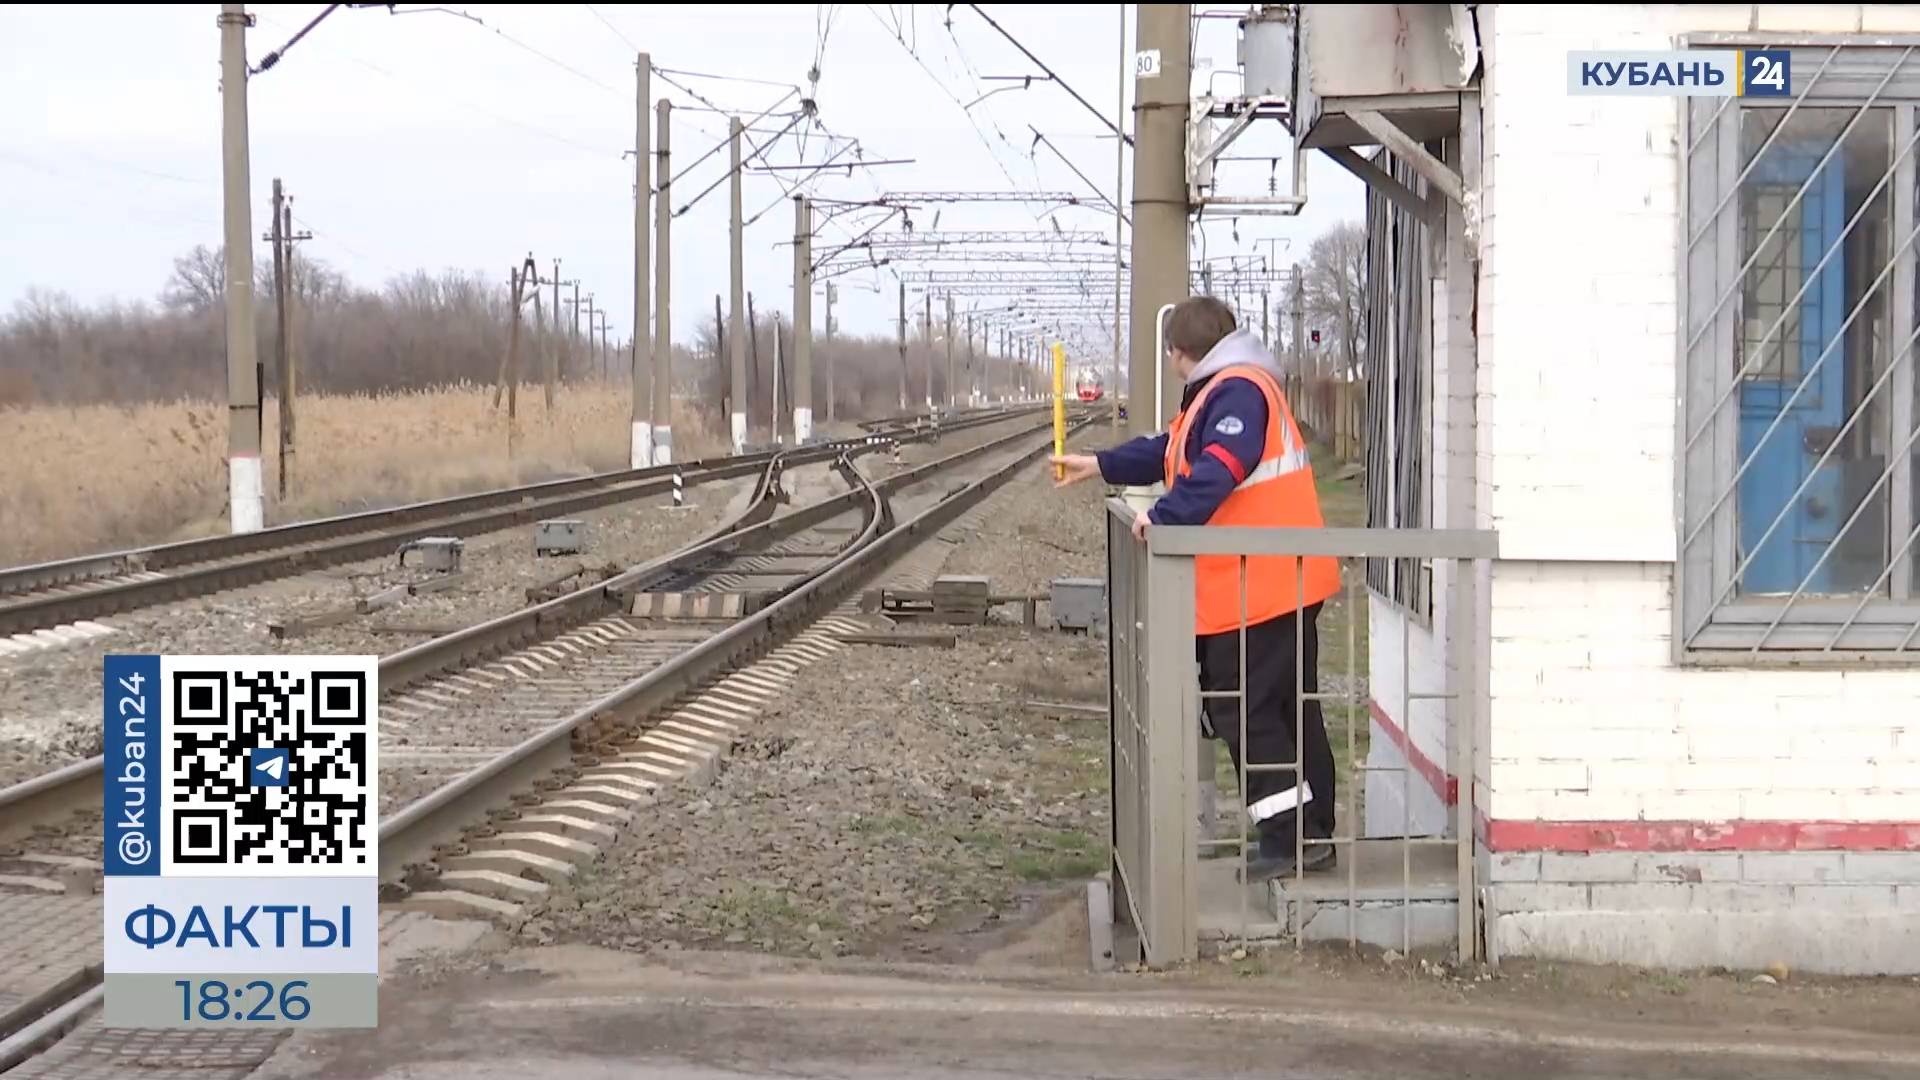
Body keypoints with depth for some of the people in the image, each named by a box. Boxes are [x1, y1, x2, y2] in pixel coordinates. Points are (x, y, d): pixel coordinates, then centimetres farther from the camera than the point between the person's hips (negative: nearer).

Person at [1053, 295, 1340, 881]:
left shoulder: (1238, 391, -15)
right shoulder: (1218, 392, 20)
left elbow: (1218, 469, -30)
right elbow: (1172, 451, 32)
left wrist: (1165, 516, -30)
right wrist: (1099, 466, 37)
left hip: (1258, 587, -11)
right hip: (1276, 585, 11)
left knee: (1246, 711, -6)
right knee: (1292, 712, 13)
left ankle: (1290, 836, -5)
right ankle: (1310, 836, 19)